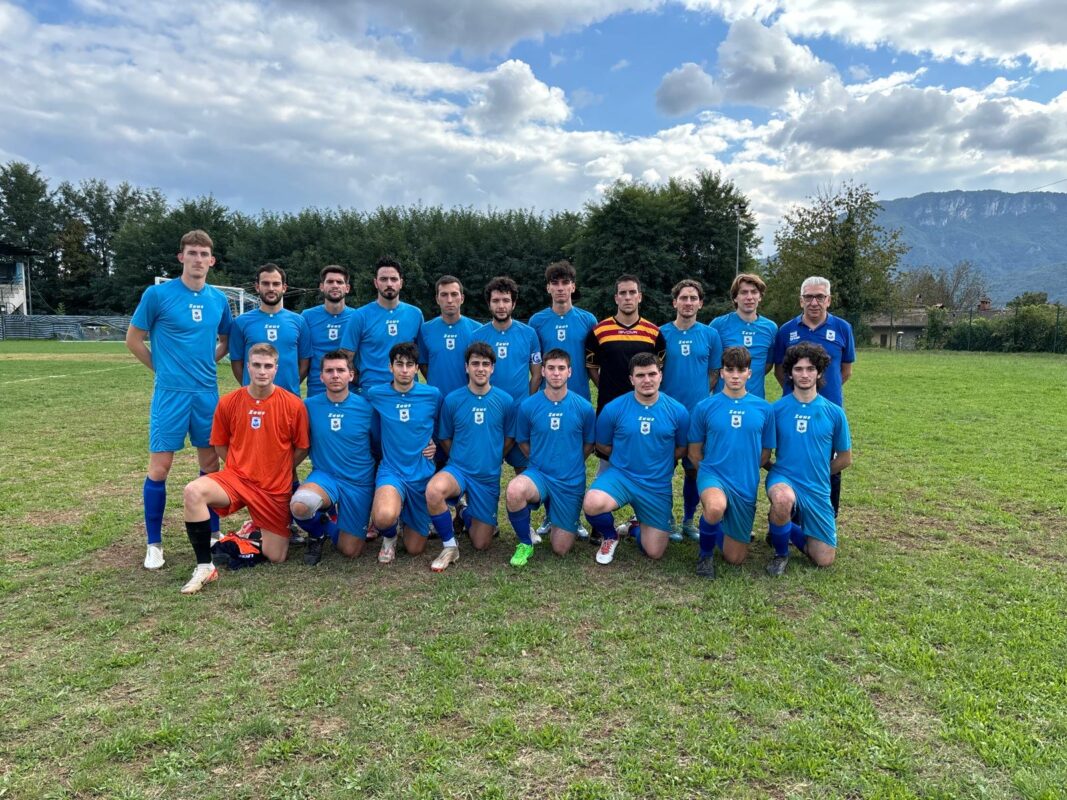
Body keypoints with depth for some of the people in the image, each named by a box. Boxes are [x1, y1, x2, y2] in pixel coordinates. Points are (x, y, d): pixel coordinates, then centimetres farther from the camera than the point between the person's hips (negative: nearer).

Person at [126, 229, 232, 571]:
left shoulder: (218, 299, 5)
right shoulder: (157, 294, -6)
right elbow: (133, 339, 2)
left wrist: (206, 363, 7)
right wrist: (163, 368, 2)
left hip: (207, 393, 4)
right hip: (170, 393, -4)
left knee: (210, 463, 10)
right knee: (159, 468, -2)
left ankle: (212, 532, 25)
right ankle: (154, 543, 12)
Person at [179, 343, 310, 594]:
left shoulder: (293, 404, -9)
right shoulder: (228, 402, -3)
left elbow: (302, 448, 2)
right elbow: (220, 445, 10)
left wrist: (277, 470, 3)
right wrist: (243, 467, 5)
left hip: (275, 489, -1)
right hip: (236, 478, 1)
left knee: (275, 557, -1)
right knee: (193, 492, -31)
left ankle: (265, 526, 36)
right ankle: (205, 567, -17)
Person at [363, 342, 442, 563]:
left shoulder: (432, 395, -2)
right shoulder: (375, 394, -3)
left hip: (422, 473, 1)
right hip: (391, 471, -1)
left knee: (415, 548, 6)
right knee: (384, 517, -35)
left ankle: (407, 517, 40)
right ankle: (388, 537, 4)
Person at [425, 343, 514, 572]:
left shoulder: (505, 400, -4)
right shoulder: (452, 400, -5)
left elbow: (509, 438, 10)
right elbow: (444, 439, 8)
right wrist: (461, 459, 6)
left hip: (489, 477, 1)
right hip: (457, 469, -1)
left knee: (481, 544, 5)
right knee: (434, 490, -38)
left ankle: (468, 514, 40)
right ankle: (449, 546, -13)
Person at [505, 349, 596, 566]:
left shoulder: (584, 407, -7)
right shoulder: (528, 406, -7)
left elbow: (589, 444, 8)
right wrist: (541, 461, 7)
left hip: (572, 481, 0)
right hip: (538, 474, 0)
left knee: (561, 549, 3)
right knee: (514, 491, -36)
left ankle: (570, 519, 39)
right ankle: (525, 544, -8)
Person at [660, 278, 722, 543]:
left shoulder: (710, 335, 4)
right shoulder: (661, 333, 0)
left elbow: (714, 372, 10)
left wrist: (699, 396, 1)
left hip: (699, 412, 2)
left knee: (695, 468, 8)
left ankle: (688, 520, 23)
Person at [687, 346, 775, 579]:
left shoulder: (764, 409, 0)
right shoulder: (704, 407, -4)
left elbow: (765, 455, 11)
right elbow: (694, 453, 5)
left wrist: (745, 472, 12)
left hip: (746, 485, 2)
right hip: (712, 475, -2)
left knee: (734, 558, 7)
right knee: (716, 506, -40)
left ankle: (735, 530, 43)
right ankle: (705, 553, -7)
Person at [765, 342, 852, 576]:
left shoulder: (834, 412, -1)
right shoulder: (777, 409, -4)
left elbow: (845, 458, 10)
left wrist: (818, 473, 11)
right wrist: (776, 469, -6)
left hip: (817, 489, 3)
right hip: (783, 478, -2)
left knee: (824, 560, 1)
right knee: (783, 499, -41)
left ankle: (789, 530, 34)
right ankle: (780, 553, -9)